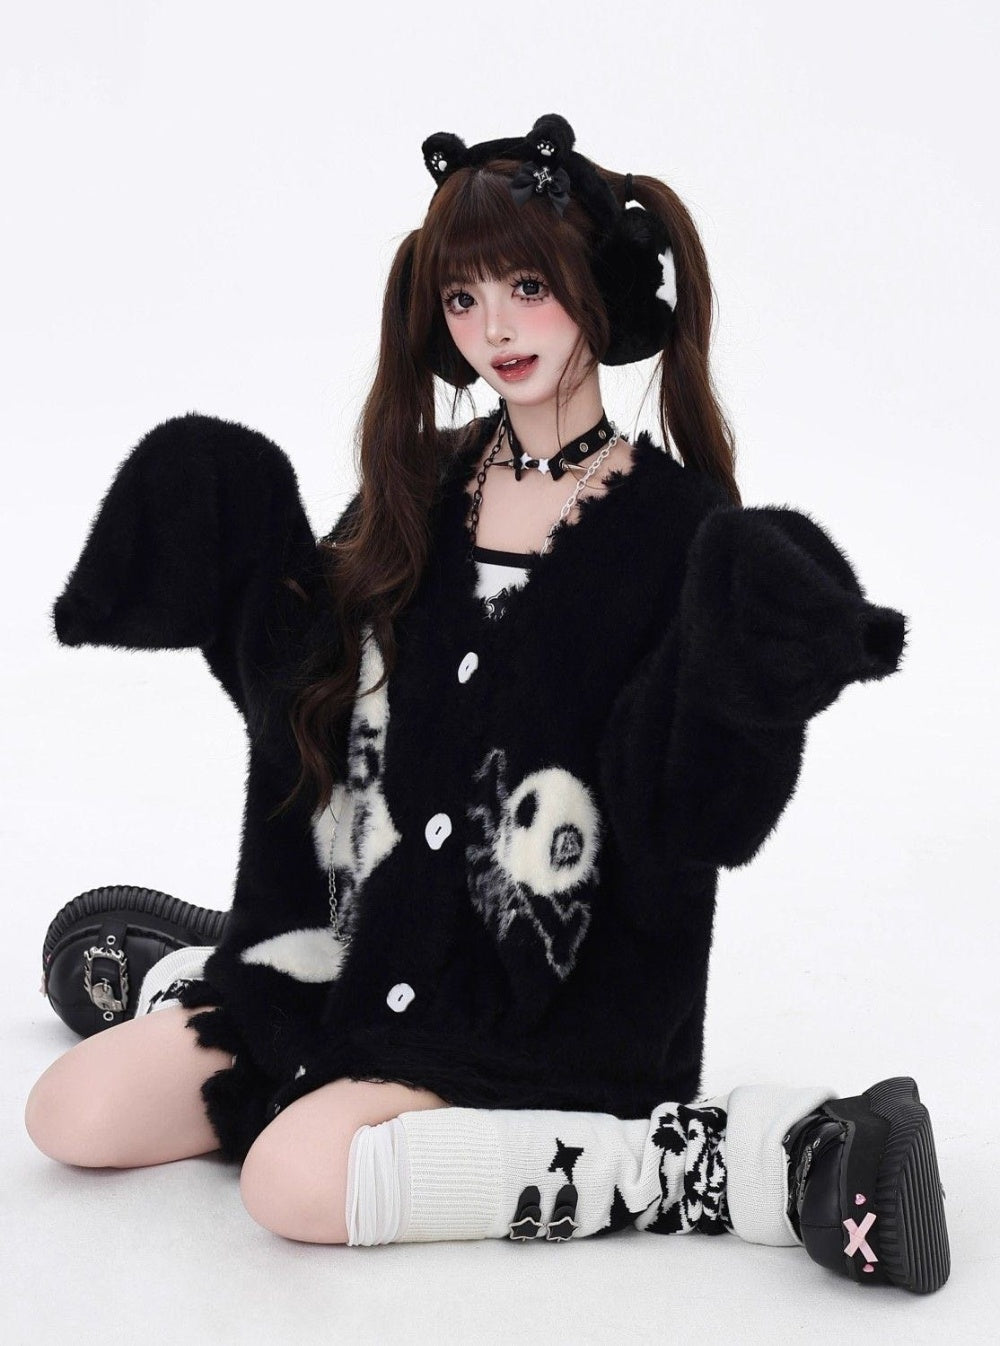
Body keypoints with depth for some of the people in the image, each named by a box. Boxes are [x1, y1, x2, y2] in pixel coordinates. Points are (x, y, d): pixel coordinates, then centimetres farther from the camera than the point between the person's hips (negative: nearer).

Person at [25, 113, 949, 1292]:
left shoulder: (674, 522, -10)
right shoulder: (418, 489, 5)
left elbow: (677, 808, -14)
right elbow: (310, 690, 10)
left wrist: (766, 651, -30)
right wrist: (230, 548, 0)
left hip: (542, 987, -5)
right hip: (359, 943, 5)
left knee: (300, 1179, -27)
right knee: (74, 1114, -5)